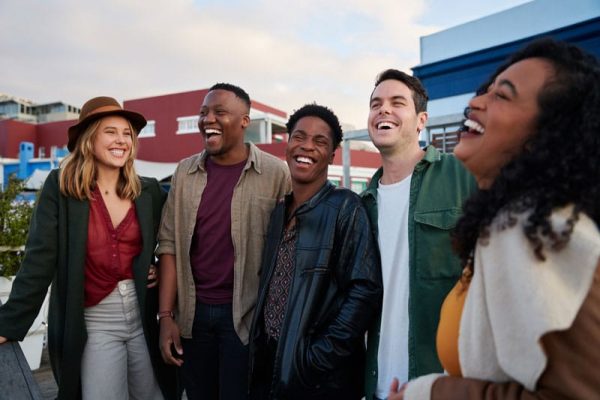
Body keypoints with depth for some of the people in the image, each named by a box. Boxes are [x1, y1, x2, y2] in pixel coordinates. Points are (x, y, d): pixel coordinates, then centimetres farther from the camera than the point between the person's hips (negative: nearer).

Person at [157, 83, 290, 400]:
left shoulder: (275, 173, -7)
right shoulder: (185, 171, 5)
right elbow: (169, 245, 4)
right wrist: (166, 315, -1)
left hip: (246, 314, -3)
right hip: (193, 312, 4)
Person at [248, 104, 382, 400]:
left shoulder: (345, 208, -12)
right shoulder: (278, 211, 8)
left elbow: (366, 289, -19)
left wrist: (320, 356, -19)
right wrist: (259, 347, 8)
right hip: (268, 366, 6)